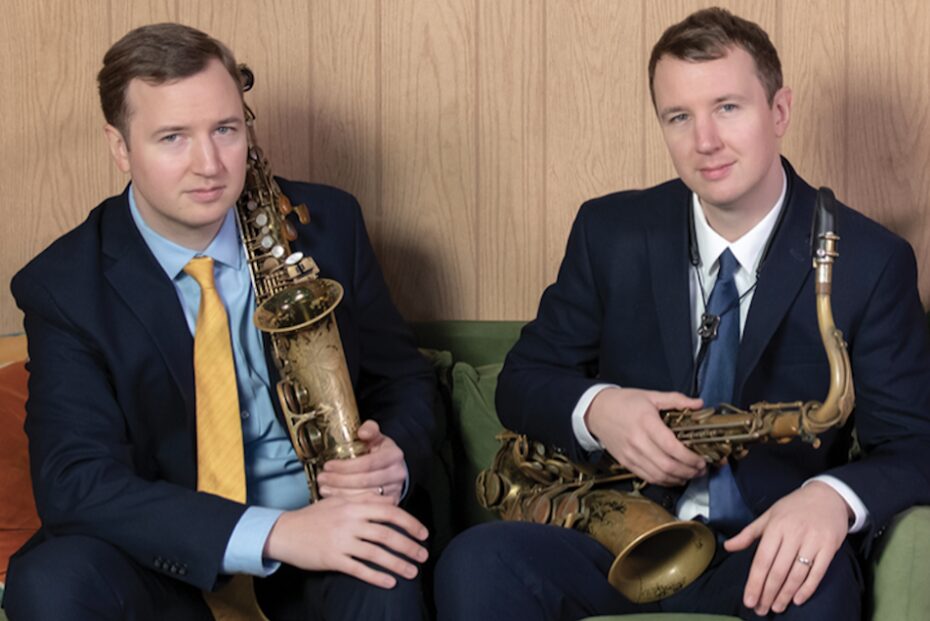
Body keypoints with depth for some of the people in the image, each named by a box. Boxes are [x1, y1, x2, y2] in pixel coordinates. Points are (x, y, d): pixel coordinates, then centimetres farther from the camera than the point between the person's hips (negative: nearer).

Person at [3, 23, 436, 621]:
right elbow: (75, 480, -20)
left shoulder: (327, 223, -3)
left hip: (324, 519, -1)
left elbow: (403, 377, 8)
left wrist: (394, 460, -17)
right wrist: (273, 532, -32)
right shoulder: (64, 286, -10)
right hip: (171, 545, 1)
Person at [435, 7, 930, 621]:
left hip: (769, 551, -1)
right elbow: (522, 380, 9)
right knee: (476, 563, -29)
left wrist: (834, 496, -28)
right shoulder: (611, 231, 4)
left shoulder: (871, 262, -3)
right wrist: (595, 408, -16)